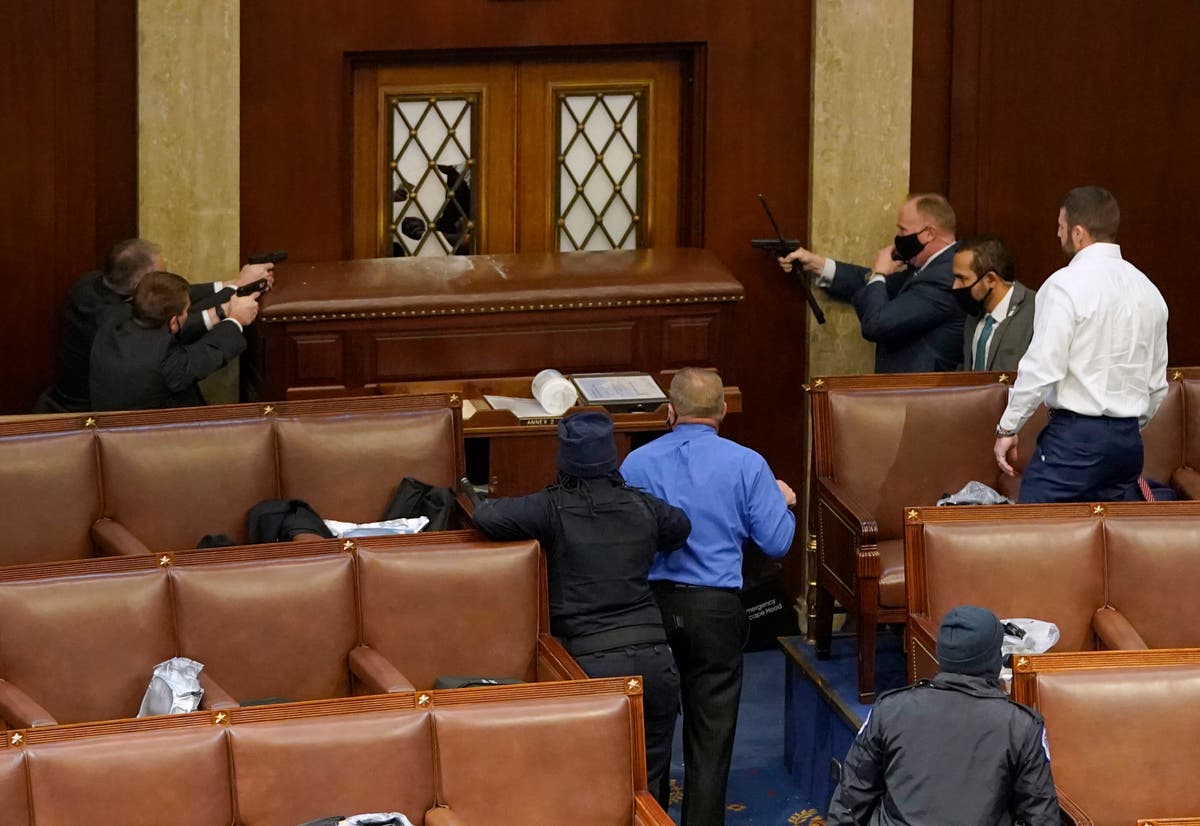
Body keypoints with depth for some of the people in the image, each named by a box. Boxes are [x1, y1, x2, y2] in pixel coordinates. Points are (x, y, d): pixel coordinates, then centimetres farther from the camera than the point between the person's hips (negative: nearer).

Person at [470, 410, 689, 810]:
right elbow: (681, 528, 29)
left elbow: (487, 518, -15)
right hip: (653, 660, 3)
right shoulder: (642, 508, 8)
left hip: (593, 665, -3)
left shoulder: (554, 509, -5)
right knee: (649, 790, 12)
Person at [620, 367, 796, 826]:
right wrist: (783, 502, 16)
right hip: (715, 607, -1)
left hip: (649, 604, 1)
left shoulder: (636, 463, -4)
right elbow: (776, 542, -5)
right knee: (711, 733, 6)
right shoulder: (747, 465, -7)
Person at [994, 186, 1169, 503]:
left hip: (1075, 433, -7)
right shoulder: (1148, 290, 12)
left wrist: (1007, 429, -6)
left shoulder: (1066, 285, -10)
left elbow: (1041, 368, -15)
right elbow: (1157, 386, 17)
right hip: (1129, 438, 7)